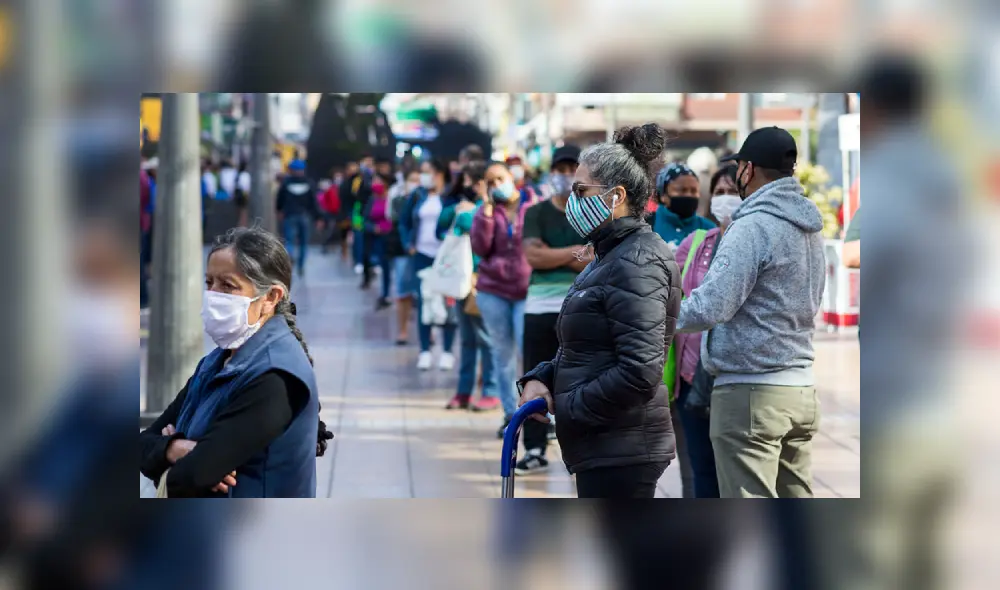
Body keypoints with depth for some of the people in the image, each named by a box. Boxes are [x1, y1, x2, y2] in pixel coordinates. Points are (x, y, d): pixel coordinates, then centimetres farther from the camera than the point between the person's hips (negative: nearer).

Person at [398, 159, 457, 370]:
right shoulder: (419, 196, 9)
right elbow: (404, 221, 19)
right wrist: (408, 243, 9)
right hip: (422, 255, 4)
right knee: (423, 302, 3)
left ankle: (447, 352, 8)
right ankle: (425, 351, 9)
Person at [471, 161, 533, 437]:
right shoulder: (487, 210, 7)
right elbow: (480, 248, -7)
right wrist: (487, 210, -10)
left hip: (527, 290, -3)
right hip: (493, 290, 3)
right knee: (503, 352, 8)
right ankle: (510, 413, 17)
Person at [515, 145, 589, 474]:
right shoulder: (536, 214, 6)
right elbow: (533, 256, -9)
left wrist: (552, 255, -14)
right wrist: (576, 252, -10)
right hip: (541, 307, 1)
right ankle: (535, 450, 11)